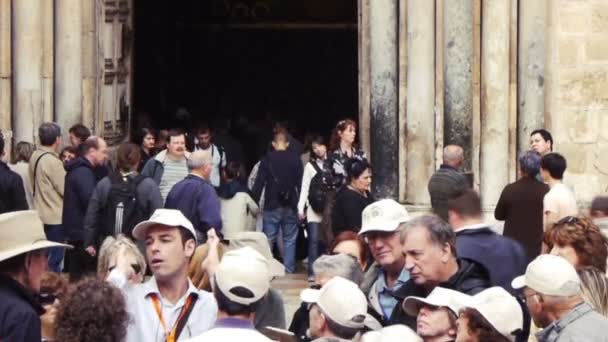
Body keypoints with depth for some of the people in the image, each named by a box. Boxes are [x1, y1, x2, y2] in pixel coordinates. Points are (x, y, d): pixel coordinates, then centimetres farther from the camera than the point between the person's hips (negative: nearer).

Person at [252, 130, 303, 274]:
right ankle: (289, 272, 2)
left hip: (271, 207, -1)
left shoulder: (267, 159, -4)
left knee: (268, 241, 5)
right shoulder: (295, 159, -1)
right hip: (290, 207, 1)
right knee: (289, 241, 6)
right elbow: (301, 183, -1)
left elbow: (259, 183, -5)